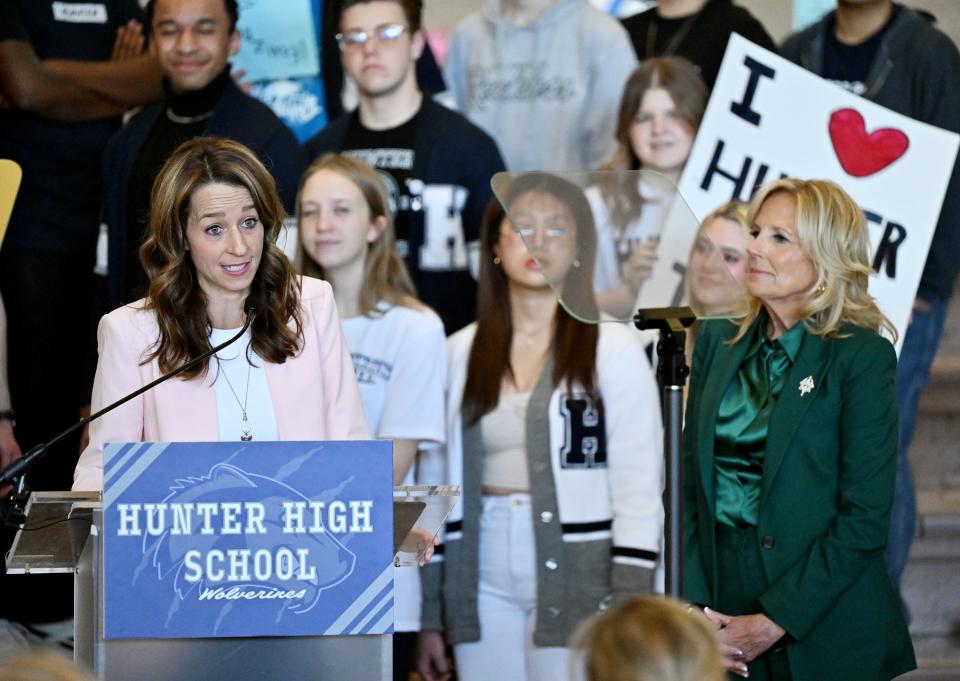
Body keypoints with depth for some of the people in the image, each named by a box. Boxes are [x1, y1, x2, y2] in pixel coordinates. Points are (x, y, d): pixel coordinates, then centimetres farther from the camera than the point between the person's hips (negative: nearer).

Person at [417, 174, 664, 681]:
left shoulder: (613, 349, 0)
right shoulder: (461, 354, 11)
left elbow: (639, 488, -4)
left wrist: (628, 613, -11)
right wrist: (430, 617, 9)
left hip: (578, 578, -3)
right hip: (483, 579, 3)